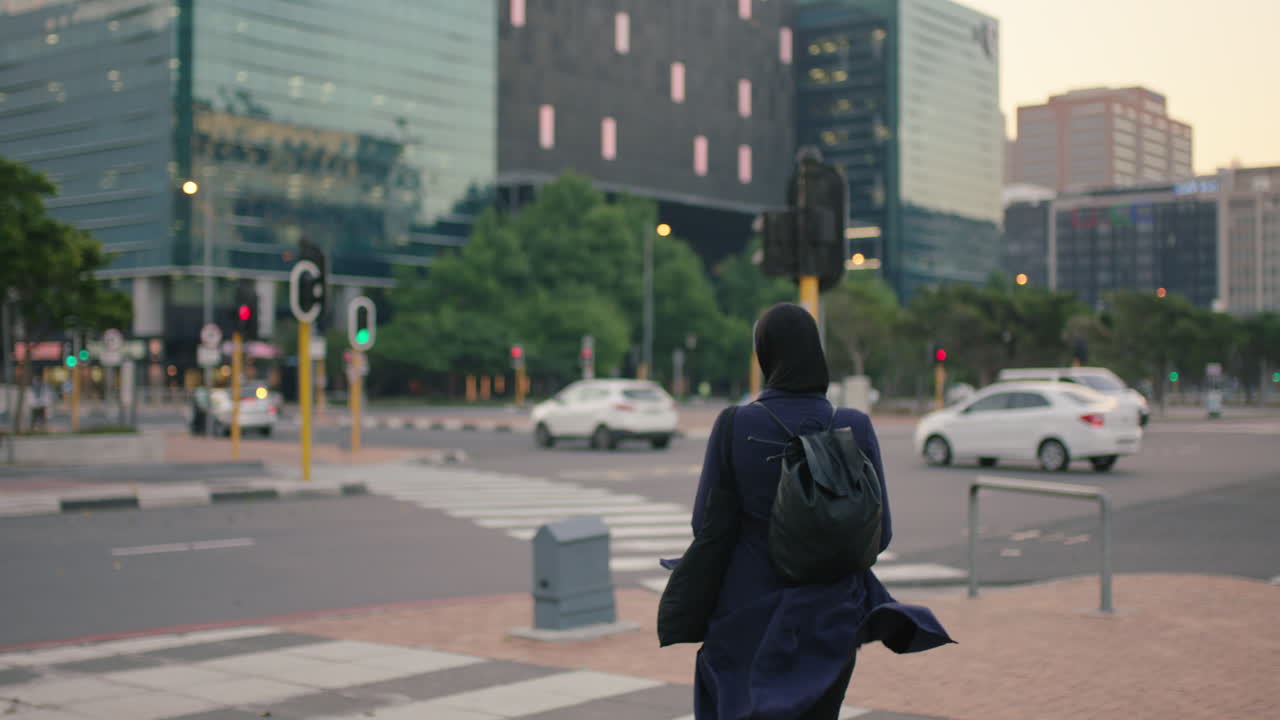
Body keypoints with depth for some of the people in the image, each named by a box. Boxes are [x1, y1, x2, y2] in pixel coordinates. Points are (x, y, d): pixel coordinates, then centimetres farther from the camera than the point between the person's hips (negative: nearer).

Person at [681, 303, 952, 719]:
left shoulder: (734, 425, -12)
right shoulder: (855, 428, -9)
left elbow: (707, 525, -5)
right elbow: (877, 534, -3)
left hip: (748, 620, -1)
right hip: (824, 622, 1)